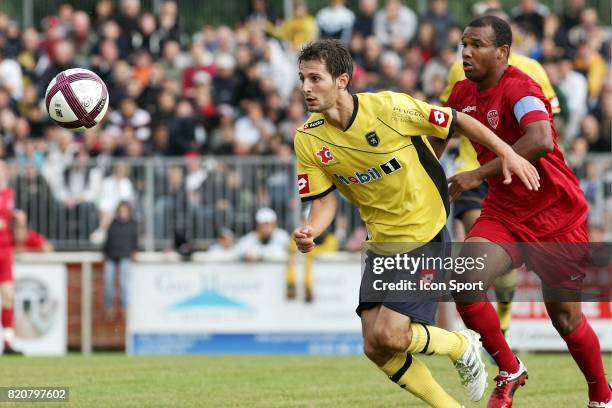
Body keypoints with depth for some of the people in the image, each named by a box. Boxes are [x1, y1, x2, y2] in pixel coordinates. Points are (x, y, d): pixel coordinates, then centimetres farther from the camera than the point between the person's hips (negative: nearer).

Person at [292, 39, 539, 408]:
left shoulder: (389, 107, -20)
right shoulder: (308, 141, -6)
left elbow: (458, 122, -9)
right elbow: (325, 199, 0)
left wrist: (508, 154, -11)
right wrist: (310, 232, -21)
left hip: (426, 236, -6)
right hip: (381, 243, 6)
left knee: (389, 336, -16)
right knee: (376, 349, -1)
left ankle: (462, 346, 13)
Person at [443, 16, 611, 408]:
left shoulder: (519, 89, -21)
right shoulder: (464, 92, 3)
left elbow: (541, 140, -39)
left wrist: (479, 175, -38)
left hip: (555, 214, -6)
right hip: (503, 212, 6)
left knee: (566, 319, 2)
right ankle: (510, 372, 1)